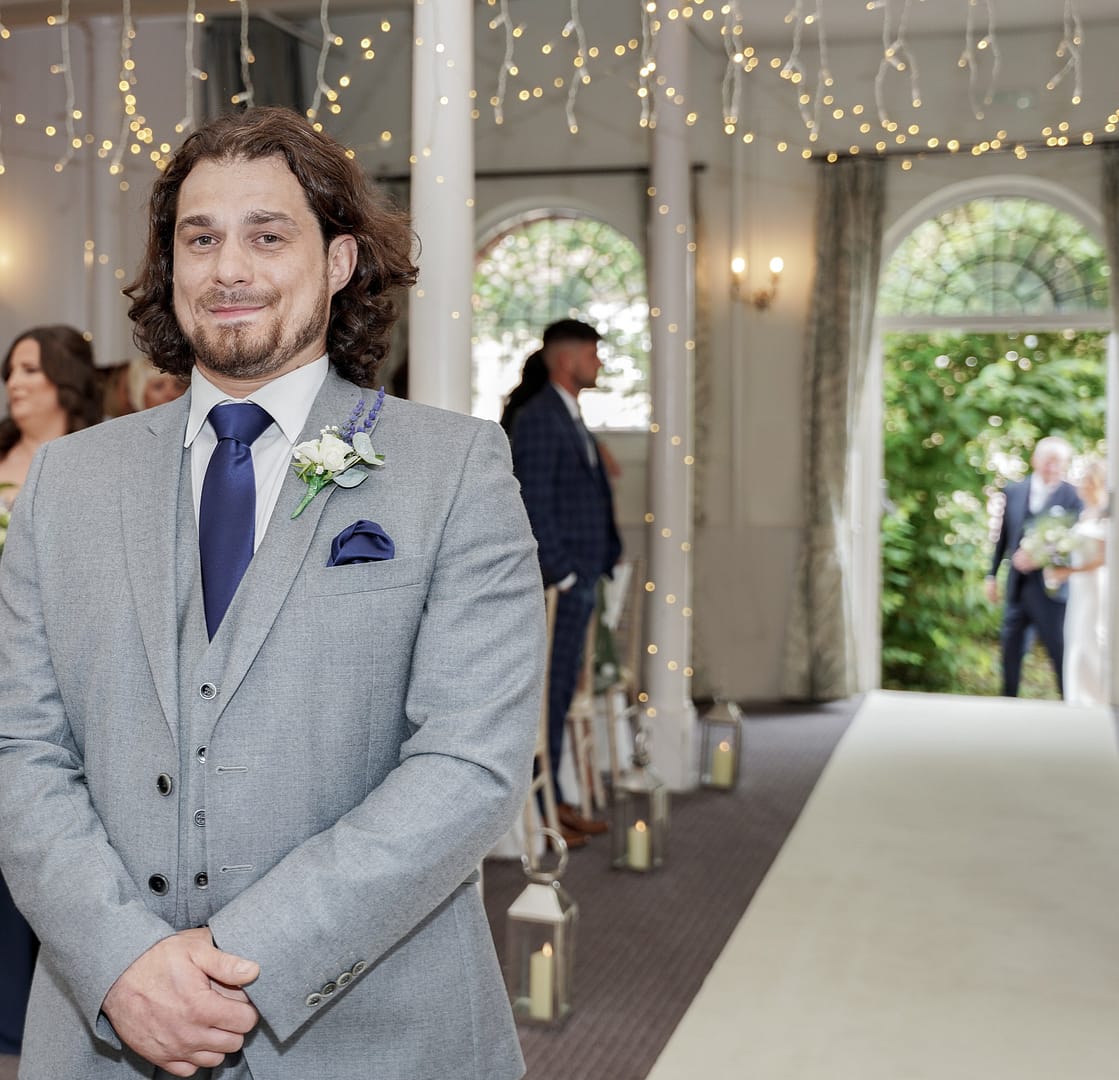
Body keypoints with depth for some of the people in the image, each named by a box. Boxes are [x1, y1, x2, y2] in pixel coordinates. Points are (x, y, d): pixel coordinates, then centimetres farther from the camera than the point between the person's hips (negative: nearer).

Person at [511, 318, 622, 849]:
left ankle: (554, 799, 22)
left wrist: (595, 568, 14)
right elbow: (533, 501, -18)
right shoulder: (538, 417, -12)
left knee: (562, 693, 14)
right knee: (545, 695, -4)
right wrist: (560, 574, -19)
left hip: (578, 581, 10)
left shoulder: (572, 421, 19)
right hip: (555, 584, -10)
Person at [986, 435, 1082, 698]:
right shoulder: (1014, 491, 6)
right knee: (1011, 652, 13)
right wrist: (993, 574, 14)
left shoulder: (1072, 497, -8)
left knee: (1061, 654, 2)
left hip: (1050, 589, -4)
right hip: (1018, 587, 5)